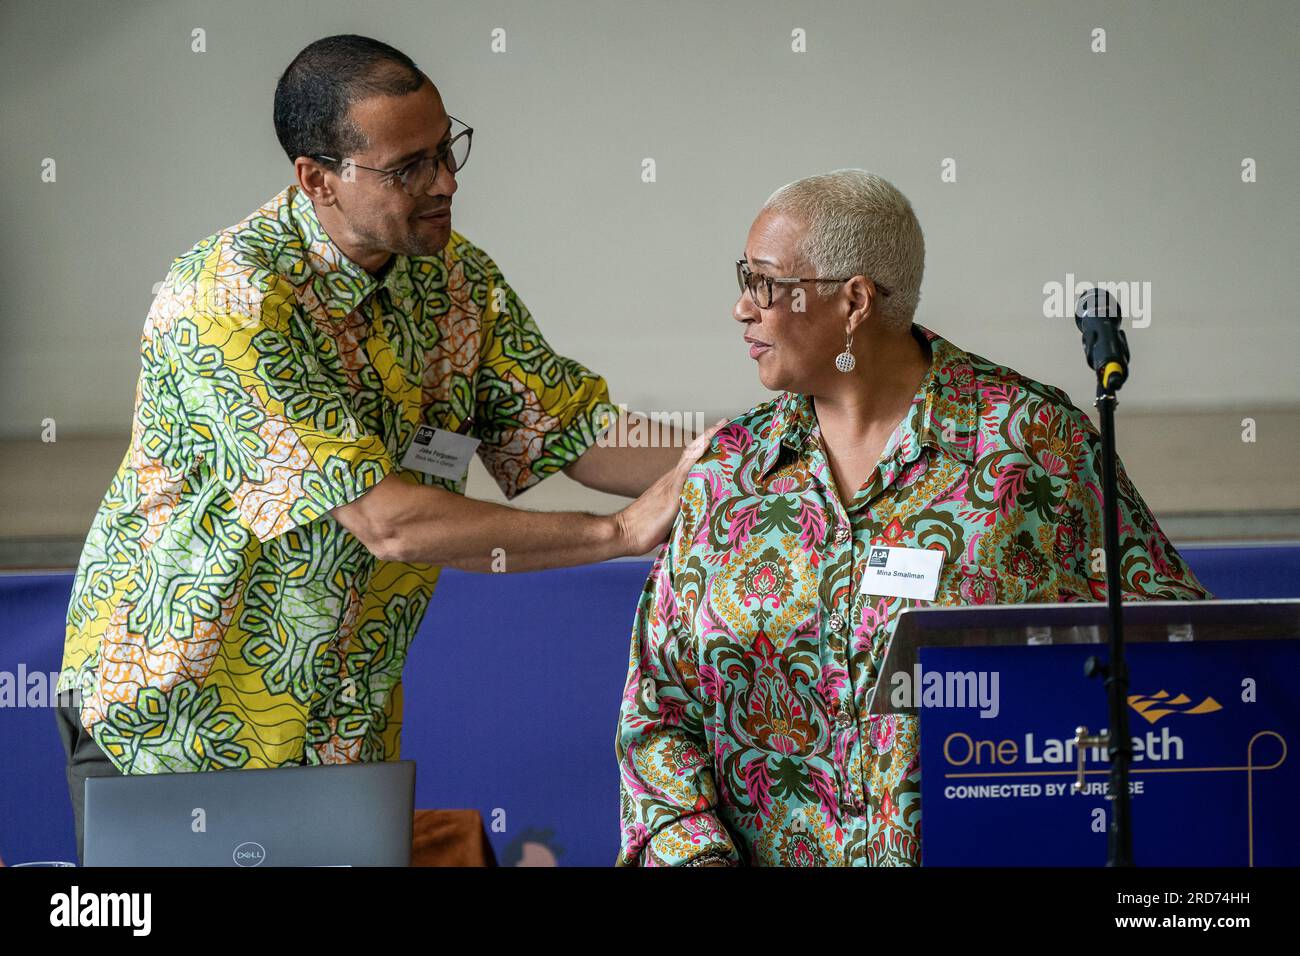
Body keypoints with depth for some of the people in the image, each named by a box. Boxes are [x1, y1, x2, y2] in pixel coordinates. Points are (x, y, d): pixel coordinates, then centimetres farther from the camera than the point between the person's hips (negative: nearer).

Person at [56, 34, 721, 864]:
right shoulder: (229, 300, -26)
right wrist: (622, 532, -27)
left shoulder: (456, 279, -1)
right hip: (169, 725, -6)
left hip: (348, 728, 6)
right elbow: (389, 523, -29)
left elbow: (579, 435, 1)